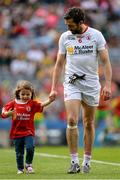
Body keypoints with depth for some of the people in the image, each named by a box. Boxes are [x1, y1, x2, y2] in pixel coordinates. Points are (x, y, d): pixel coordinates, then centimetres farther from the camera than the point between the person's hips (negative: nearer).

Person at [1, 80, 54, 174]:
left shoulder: (32, 104, -2)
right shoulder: (13, 104, 0)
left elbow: (41, 105, -18)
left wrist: (49, 100, -38)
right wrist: (9, 113, -23)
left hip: (29, 132, -1)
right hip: (17, 132, 1)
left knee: (30, 148, -19)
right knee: (19, 153, 8)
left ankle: (28, 164, 6)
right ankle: (20, 169, 26)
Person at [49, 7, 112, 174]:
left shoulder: (96, 35, -4)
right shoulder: (65, 37, 3)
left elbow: (106, 61, -2)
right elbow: (59, 64, 9)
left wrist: (108, 85, -11)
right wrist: (54, 88, 5)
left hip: (91, 84, 0)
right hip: (72, 83, 0)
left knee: (89, 123, 7)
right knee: (72, 120, -15)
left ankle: (87, 162, 17)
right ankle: (74, 161, -10)